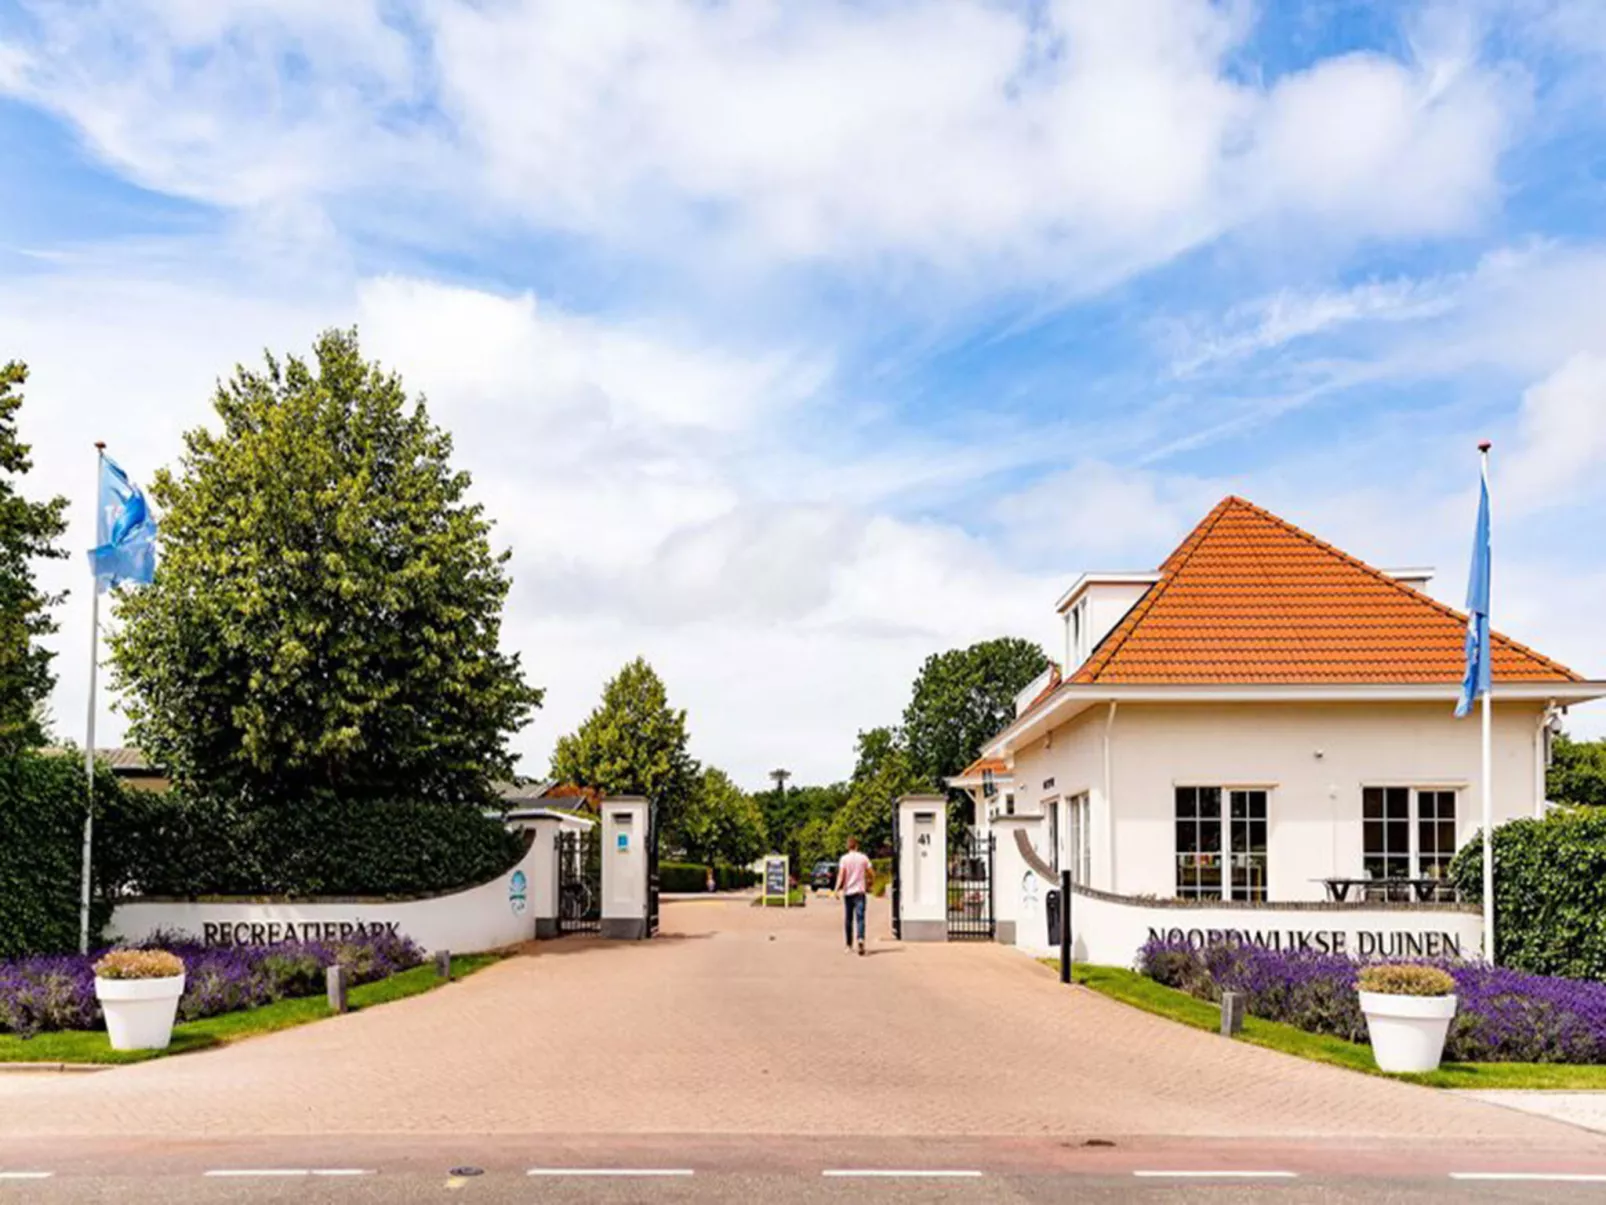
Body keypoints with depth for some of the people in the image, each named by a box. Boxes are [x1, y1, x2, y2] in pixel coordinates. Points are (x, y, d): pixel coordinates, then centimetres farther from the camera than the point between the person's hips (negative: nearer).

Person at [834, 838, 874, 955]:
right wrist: (871, 884, 20)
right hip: (860, 891, 0)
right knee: (860, 917, -7)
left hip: (847, 892, 0)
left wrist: (837, 890, -8)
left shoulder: (844, 859, -1)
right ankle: (861, 939, -31)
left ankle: (849, 946, 16)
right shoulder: (863, 858, 4)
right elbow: (872, 873, 4)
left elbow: (841, 875, -10)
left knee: (848, 919, 10)